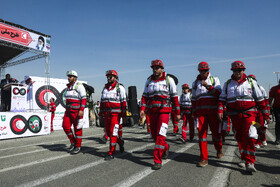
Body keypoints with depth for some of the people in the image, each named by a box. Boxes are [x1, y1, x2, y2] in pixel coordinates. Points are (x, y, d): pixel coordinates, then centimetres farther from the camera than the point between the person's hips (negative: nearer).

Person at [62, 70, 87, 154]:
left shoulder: (79, 86, -10)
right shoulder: (68, 87, 15)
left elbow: (84, 99, -16)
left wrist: (81, 110, -24)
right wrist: (67, 110, 21)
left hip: (77, 110, -7)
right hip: (68, 110, 8)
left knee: (77, 128, -1)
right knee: (65, 126, 2)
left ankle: (78, 147, 10)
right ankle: (73, 142, 19)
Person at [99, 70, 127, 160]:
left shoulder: (120, 87, -4)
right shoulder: (105, 88, 14)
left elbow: (123, 102, -7)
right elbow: (102, 101, 18)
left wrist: (124, 114, -11)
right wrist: (101, 113, 14)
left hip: (116, 113, -6)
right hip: (107, 114, 6)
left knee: (113, 132, -7)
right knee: (108, 132, 10)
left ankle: (111, 153, 2)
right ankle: (120, 142, 34)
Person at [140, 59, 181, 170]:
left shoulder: (169, 80, 1)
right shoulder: (149, 81, 12)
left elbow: (174, 97, 2)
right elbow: (145, 96, 9)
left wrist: (177, 113, 2)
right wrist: (142, 109, -5)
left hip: (164, 111, -4)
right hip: (152, 111, 5)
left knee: (160, 135, -12)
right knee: (154, 135, 12)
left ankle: (157, 161, -4)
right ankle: (165, 148, 41)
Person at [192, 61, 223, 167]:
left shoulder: (215, 79, 10)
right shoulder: (195, 83, 15)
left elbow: (218, 93, -5)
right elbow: (194, 99, 18)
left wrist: (208, 86, -16)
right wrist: (194, 113, 15)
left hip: (213, 111, -1)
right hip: (201, 112, 2)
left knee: (216, 132, 5)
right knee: (202, 134, -3)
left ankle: (219, 149, 37)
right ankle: (204, 158, 5)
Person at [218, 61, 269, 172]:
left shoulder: (251, 82, 6)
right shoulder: (227, 84, 10)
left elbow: (259, 99, 8)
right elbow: (222, 98, 7)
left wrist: (265, 114, 7)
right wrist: (220, 110, -9)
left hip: (249, 113, -2)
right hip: (235, 115, 2)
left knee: (249, 136, -14)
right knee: (239, 137, 9)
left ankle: (249, 163, -12)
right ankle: (244, 158, 25)